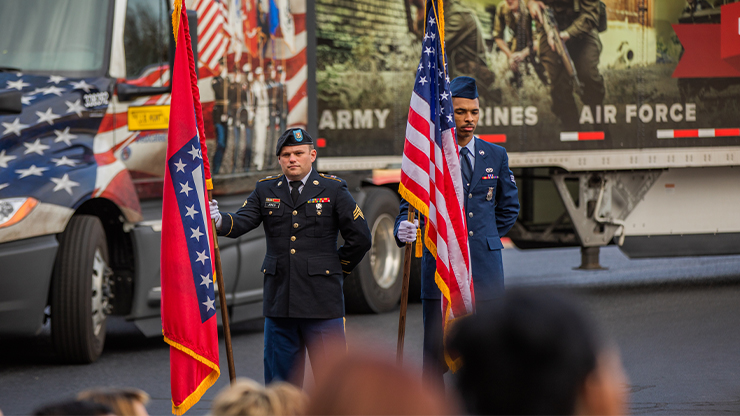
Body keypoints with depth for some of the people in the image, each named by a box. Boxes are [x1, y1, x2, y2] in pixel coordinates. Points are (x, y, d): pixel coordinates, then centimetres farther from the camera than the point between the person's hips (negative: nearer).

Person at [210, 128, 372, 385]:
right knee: (280, 378, 7)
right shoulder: (266, 190, 10)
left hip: (321, 298, -3)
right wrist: (220, 221, -26)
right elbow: (242, 222, -5)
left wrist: (336, 271, 7)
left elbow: (360, 238, 5)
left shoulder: (333, 190, 3)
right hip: (279, 301, 3)